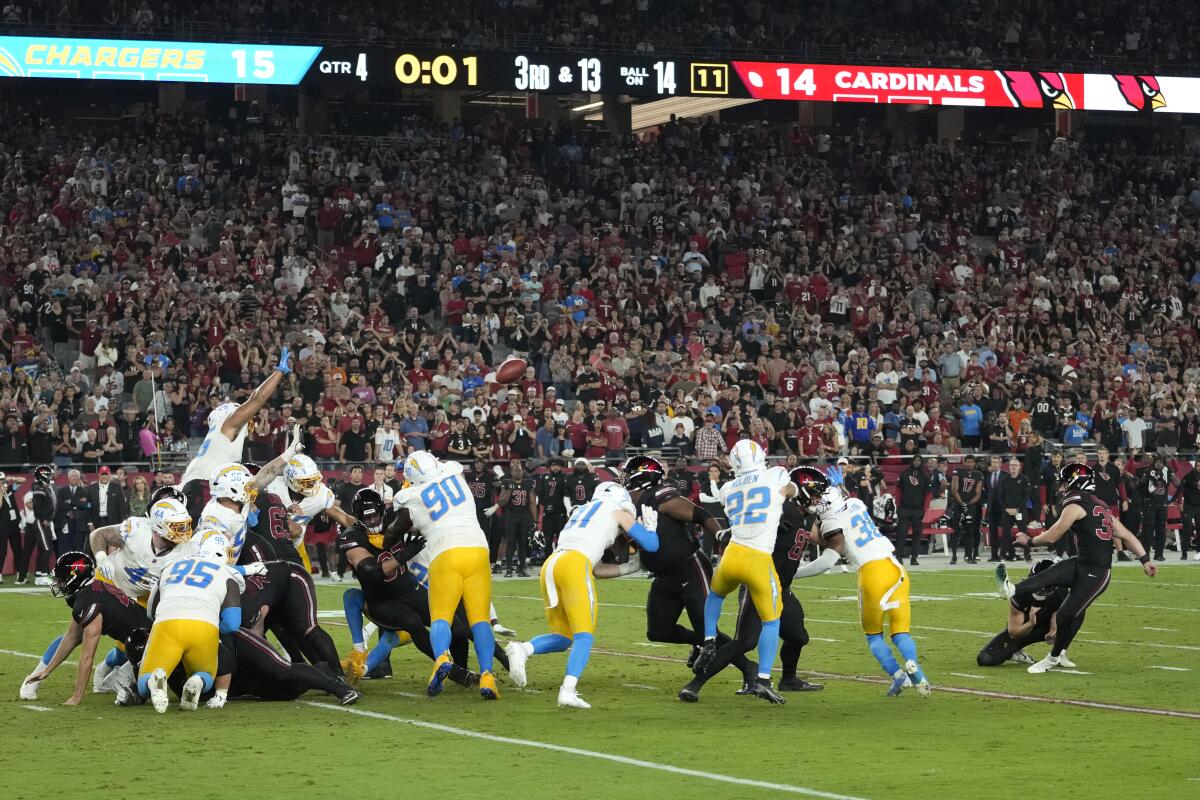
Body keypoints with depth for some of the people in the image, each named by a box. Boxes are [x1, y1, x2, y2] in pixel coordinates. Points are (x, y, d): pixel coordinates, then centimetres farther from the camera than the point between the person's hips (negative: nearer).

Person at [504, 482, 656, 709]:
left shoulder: (581, 511, 35)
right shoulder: (618, 511, 18)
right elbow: (651, 544, 16)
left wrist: (631, 567, 35)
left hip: (550, 565, 7)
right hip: (574, 565, -6)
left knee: (563, 637, 15)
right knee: (584, 636, -5)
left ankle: (522, 649, -11)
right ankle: (568, 690, -24)